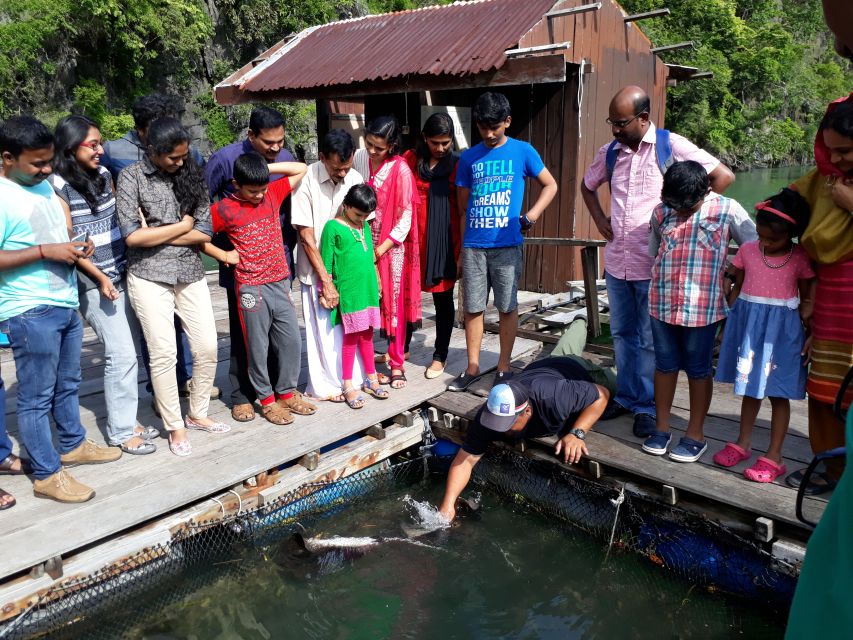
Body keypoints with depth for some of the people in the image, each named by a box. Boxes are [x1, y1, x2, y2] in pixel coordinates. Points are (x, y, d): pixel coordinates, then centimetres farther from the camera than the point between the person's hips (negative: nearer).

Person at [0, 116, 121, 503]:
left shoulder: (45, 185, 11)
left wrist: (76, 246, 3)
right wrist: (45, 252, -23)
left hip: (65, 305, 8)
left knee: (68, 384, 22)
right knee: (36, 397, 3)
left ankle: (73, 445, 39)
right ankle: (47, 475, 14)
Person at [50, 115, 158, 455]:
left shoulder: (103, 175, 9)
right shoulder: (58, 186, -9)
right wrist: (100, 278, -13)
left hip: (124, 275, 6)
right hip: (94, 283, -6)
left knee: (129, 351, 9)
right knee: (121, 354, -5)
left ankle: (126, 419, 22)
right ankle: (120, 431, 9)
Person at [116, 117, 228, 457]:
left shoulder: (191, 174, 7)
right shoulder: (132, 177, -4)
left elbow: (205, 232, -1)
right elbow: (132, 236, -13)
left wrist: (156, 232, -8)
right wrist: (182, 225, -6)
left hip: (191, 274, 4)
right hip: (149, 276, -4)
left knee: (208, 348, 4)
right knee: (163, 353, -2)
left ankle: (197, 414, 26)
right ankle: (174, 427, 14)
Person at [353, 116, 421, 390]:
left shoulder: (401, 170, -13)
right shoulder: (358, 158, -2)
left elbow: (405, 220, -12)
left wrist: (379, 250, -14)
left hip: (391, 246, -3)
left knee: (394, 305, 4)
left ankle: (396, 364, 16)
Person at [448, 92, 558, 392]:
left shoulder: (522, 151, 1)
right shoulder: (468, 158, 7)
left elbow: (550, 185, 10)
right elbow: (463, 206, 12)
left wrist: (531, 215, -6)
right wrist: (462, 250, 11)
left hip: (507, 245, -2)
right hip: (473, 246, 2)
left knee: (507, 307, 5)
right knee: (473, 308, 6)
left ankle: (504, 368, 17)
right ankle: (473, 367, 18)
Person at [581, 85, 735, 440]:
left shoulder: (671, 145, -7)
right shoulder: (610, 152, 8)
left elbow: (723, 176, -6)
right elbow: (587, 186, 26)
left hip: (654, 262, -5)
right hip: (616, 260, 5)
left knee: (650, 340, 3)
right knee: (622, 334, 14)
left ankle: (647, 407, 15)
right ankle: (627, 397, 28)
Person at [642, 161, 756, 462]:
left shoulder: (727, 210, -8)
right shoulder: (661, 212, 2)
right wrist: (664, 280, 12)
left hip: (703, 307, -3)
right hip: (663, 303, 3)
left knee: (698, 369, 8)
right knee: (664, 365, 12)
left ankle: (695, 435, 20)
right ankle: (661, 427, 24)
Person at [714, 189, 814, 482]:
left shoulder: (800, 259, -6)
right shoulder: (747, 250, 0)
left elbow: (807, 299, 0)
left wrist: (806, 330, -6)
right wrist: (728, 323, 8)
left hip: (781, 330, -3)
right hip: (747, 324, 3)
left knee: (778, 393, 4)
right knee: (749, 387, 16)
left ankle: (774, 457, 14)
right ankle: (743, 443, 31)